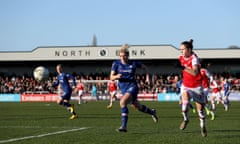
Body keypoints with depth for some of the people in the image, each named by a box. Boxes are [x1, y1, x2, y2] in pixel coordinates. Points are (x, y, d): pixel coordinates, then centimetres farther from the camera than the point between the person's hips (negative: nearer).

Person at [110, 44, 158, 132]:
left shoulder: (134, 63, -6)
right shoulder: (116, 64, -3)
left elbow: (144, 67, 14)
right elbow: (111, 77, -6)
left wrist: (147, 76, 1)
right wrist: (116, 76, -28)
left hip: (132, 86, -4)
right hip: (123, 88, 4)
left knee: (122, 102, -30)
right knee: (137, 106, 19)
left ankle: (124, 126, -27)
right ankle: (152, 112, 50)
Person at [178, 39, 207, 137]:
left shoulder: (194, 58, -22)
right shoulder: (181, 58, -4)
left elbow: (195, 72, -39)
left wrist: (183, 67, -46)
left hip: (196, 87, -3)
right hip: (186, 86, 3)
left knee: (200, 108, 6)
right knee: (185, 101, -26)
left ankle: (203, 126, 28)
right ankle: (185, 119, -3)